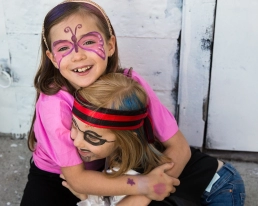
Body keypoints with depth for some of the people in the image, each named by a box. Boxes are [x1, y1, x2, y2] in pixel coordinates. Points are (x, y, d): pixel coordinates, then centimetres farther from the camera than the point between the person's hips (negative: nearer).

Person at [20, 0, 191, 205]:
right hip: (54, 179, -2)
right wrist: (142, 185, -34)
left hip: (107, 170, 2)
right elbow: (76, 178, -25)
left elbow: (179, 148, -20)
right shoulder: (54, 102, -31)